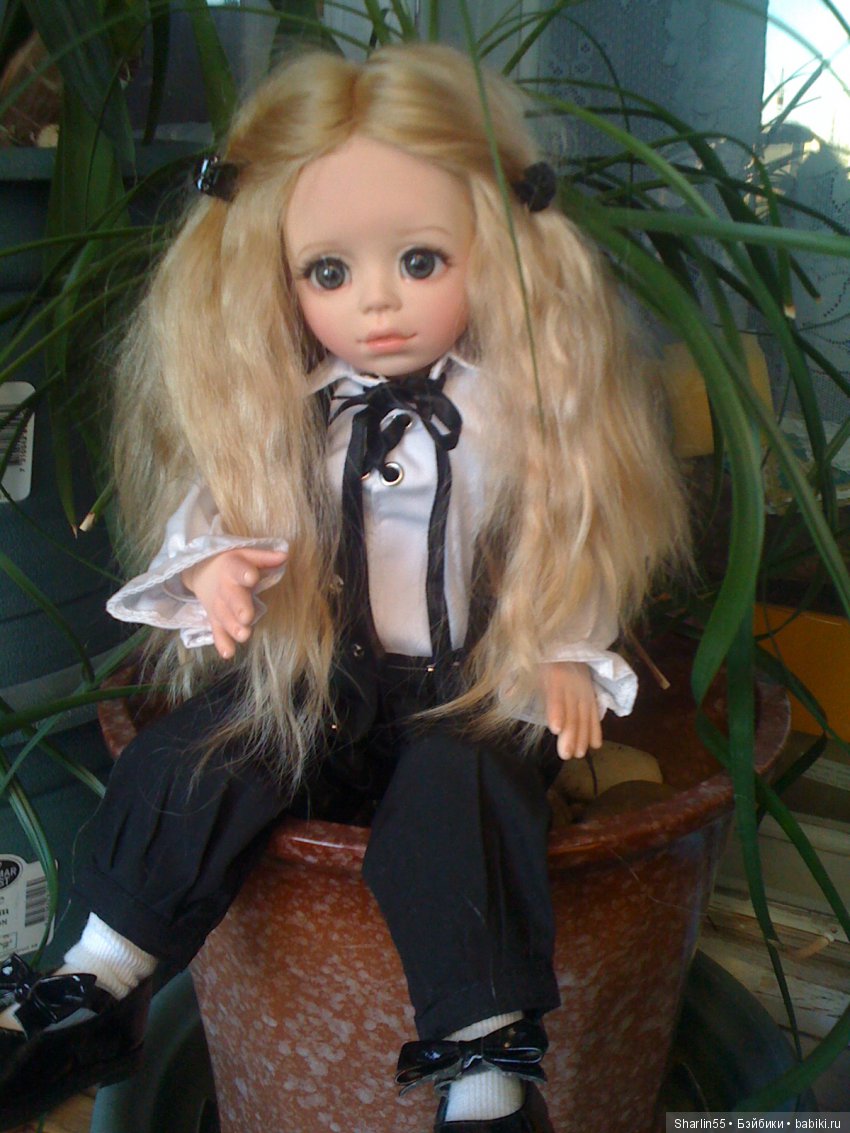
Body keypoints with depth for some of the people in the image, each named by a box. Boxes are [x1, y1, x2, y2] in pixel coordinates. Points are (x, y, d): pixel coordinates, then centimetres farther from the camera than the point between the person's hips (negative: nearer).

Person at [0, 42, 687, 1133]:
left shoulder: (521, 408, -6)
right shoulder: (275, 408, -2)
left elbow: (571, 547, 0)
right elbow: (214, 505, 0)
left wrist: (564, 657, -11)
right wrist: (214, 566, -22)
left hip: (469, 683, -2)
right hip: (314, 673, 3)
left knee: (456, 795, -30)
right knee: (184, 758, -14)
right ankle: (97, 988, 5)